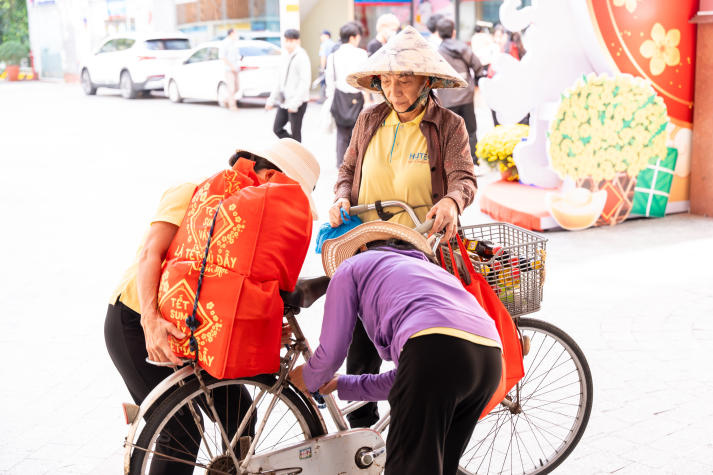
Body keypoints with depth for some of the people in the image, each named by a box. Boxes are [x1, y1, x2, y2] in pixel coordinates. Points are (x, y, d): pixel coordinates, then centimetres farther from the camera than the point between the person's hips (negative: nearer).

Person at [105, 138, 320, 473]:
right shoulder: (192, 194, -13)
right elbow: (150, 254, -24)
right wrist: (151, 320, -38)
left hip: (188, 325, 8)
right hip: (136, 322, -7)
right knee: (181, 432, -13)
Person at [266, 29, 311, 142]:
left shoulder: (302, 57, -12)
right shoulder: (285, 57, 14)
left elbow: (305, 82, -18)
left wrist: (295, 103, -22)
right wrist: (272, 99, 16)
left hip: (297, 102, -8)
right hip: (284, 101, 8)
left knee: (295, 132, -2)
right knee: (277, 129, 8)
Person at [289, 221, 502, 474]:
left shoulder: (351, 266, 24)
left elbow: (331, 353, 19)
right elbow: (404, 381, 39)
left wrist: (308, 379, 42)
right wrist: (342, 384, 51)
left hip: (435, 351, -7)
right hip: (490, 357, 7)